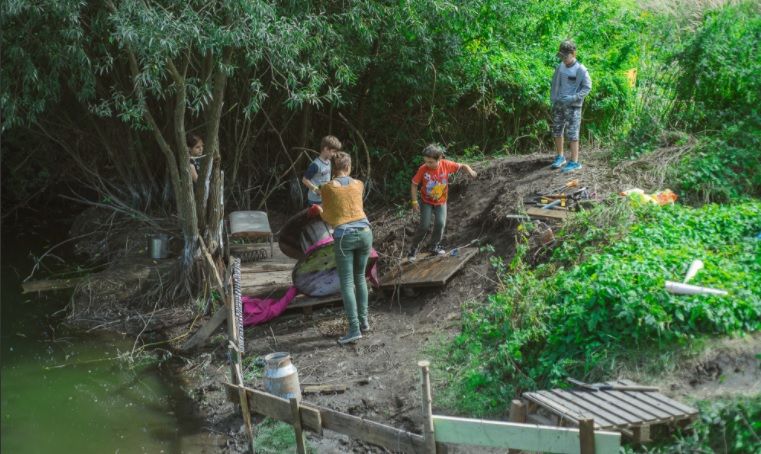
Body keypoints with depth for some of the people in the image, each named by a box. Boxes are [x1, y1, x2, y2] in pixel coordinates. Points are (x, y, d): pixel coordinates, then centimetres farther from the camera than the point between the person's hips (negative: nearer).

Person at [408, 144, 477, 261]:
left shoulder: (446, 165, -20)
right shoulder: (423, 169, -24)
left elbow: (462, 166, -9)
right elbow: (414, 184, -12)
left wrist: (469, 170, -31)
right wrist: (414, 201, -16)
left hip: (441, 201, 2)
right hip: (426, 202, -2)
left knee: (440, 223, -11)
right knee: (424, 225, -10)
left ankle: (434, 246, 14)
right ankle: (413, 249, 8)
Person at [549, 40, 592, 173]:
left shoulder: (580, 70, -11)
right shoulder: (560, 67, 4)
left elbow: (587, 87, -9)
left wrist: (573, 98, -18)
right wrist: (552, 97, 5)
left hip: (572, 106, -6)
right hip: (558, 105, 6)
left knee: (572, 134, -4)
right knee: (557, 131, 13)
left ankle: (574, 162, 3)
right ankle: (560, 157, 29)